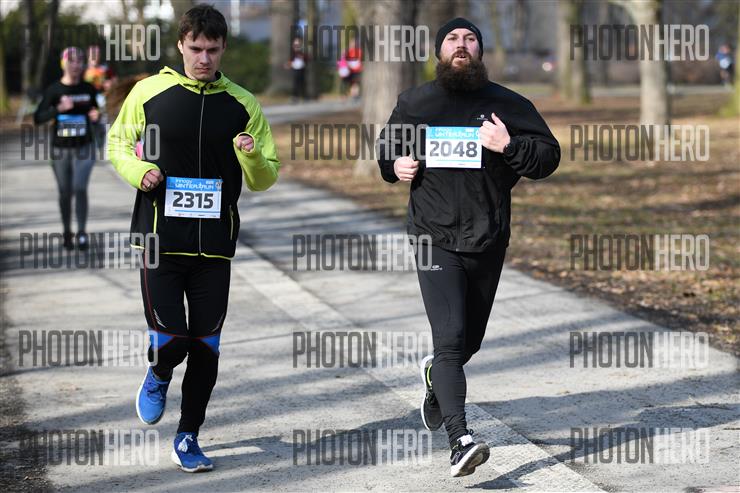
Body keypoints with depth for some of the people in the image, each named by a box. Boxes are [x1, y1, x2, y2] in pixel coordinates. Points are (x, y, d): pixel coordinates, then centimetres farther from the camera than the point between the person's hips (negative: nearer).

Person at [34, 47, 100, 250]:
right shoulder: (54, 90, -4)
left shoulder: (88, 89, 3)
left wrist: (95, 116, -9)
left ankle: (81, 233, -11)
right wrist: (58, 108, -25)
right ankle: (67, 232, 23)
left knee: (80, 188, -14)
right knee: (65, 193, 8)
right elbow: (38, 118, -9)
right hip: (60, 149, 0)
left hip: (83, 148, 0)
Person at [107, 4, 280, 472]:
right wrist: (139, 171, -8)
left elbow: (265, 179, 8)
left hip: (215, 243, 2)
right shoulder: (149, 92, 0)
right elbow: (118, 143, 13)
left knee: (206, 346, 3)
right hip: (161, 237, -2)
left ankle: (188, 437, 19)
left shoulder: (243, 104, 5)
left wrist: (252, 156, -14)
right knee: (170, 339, -10)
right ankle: (158, 376, 26)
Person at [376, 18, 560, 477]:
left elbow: (549, 155, 2)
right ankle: (461, 439, -23)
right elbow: (387, 147, 24)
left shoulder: (507, 105, 4)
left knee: (469, 340, 16)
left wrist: (509, 146, -16)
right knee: (450, 337, -17)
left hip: (488, 242, 2)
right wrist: (395, 166, 1)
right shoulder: (414, 104, 7)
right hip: (436, 240, -2)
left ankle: (436, 375, 51)